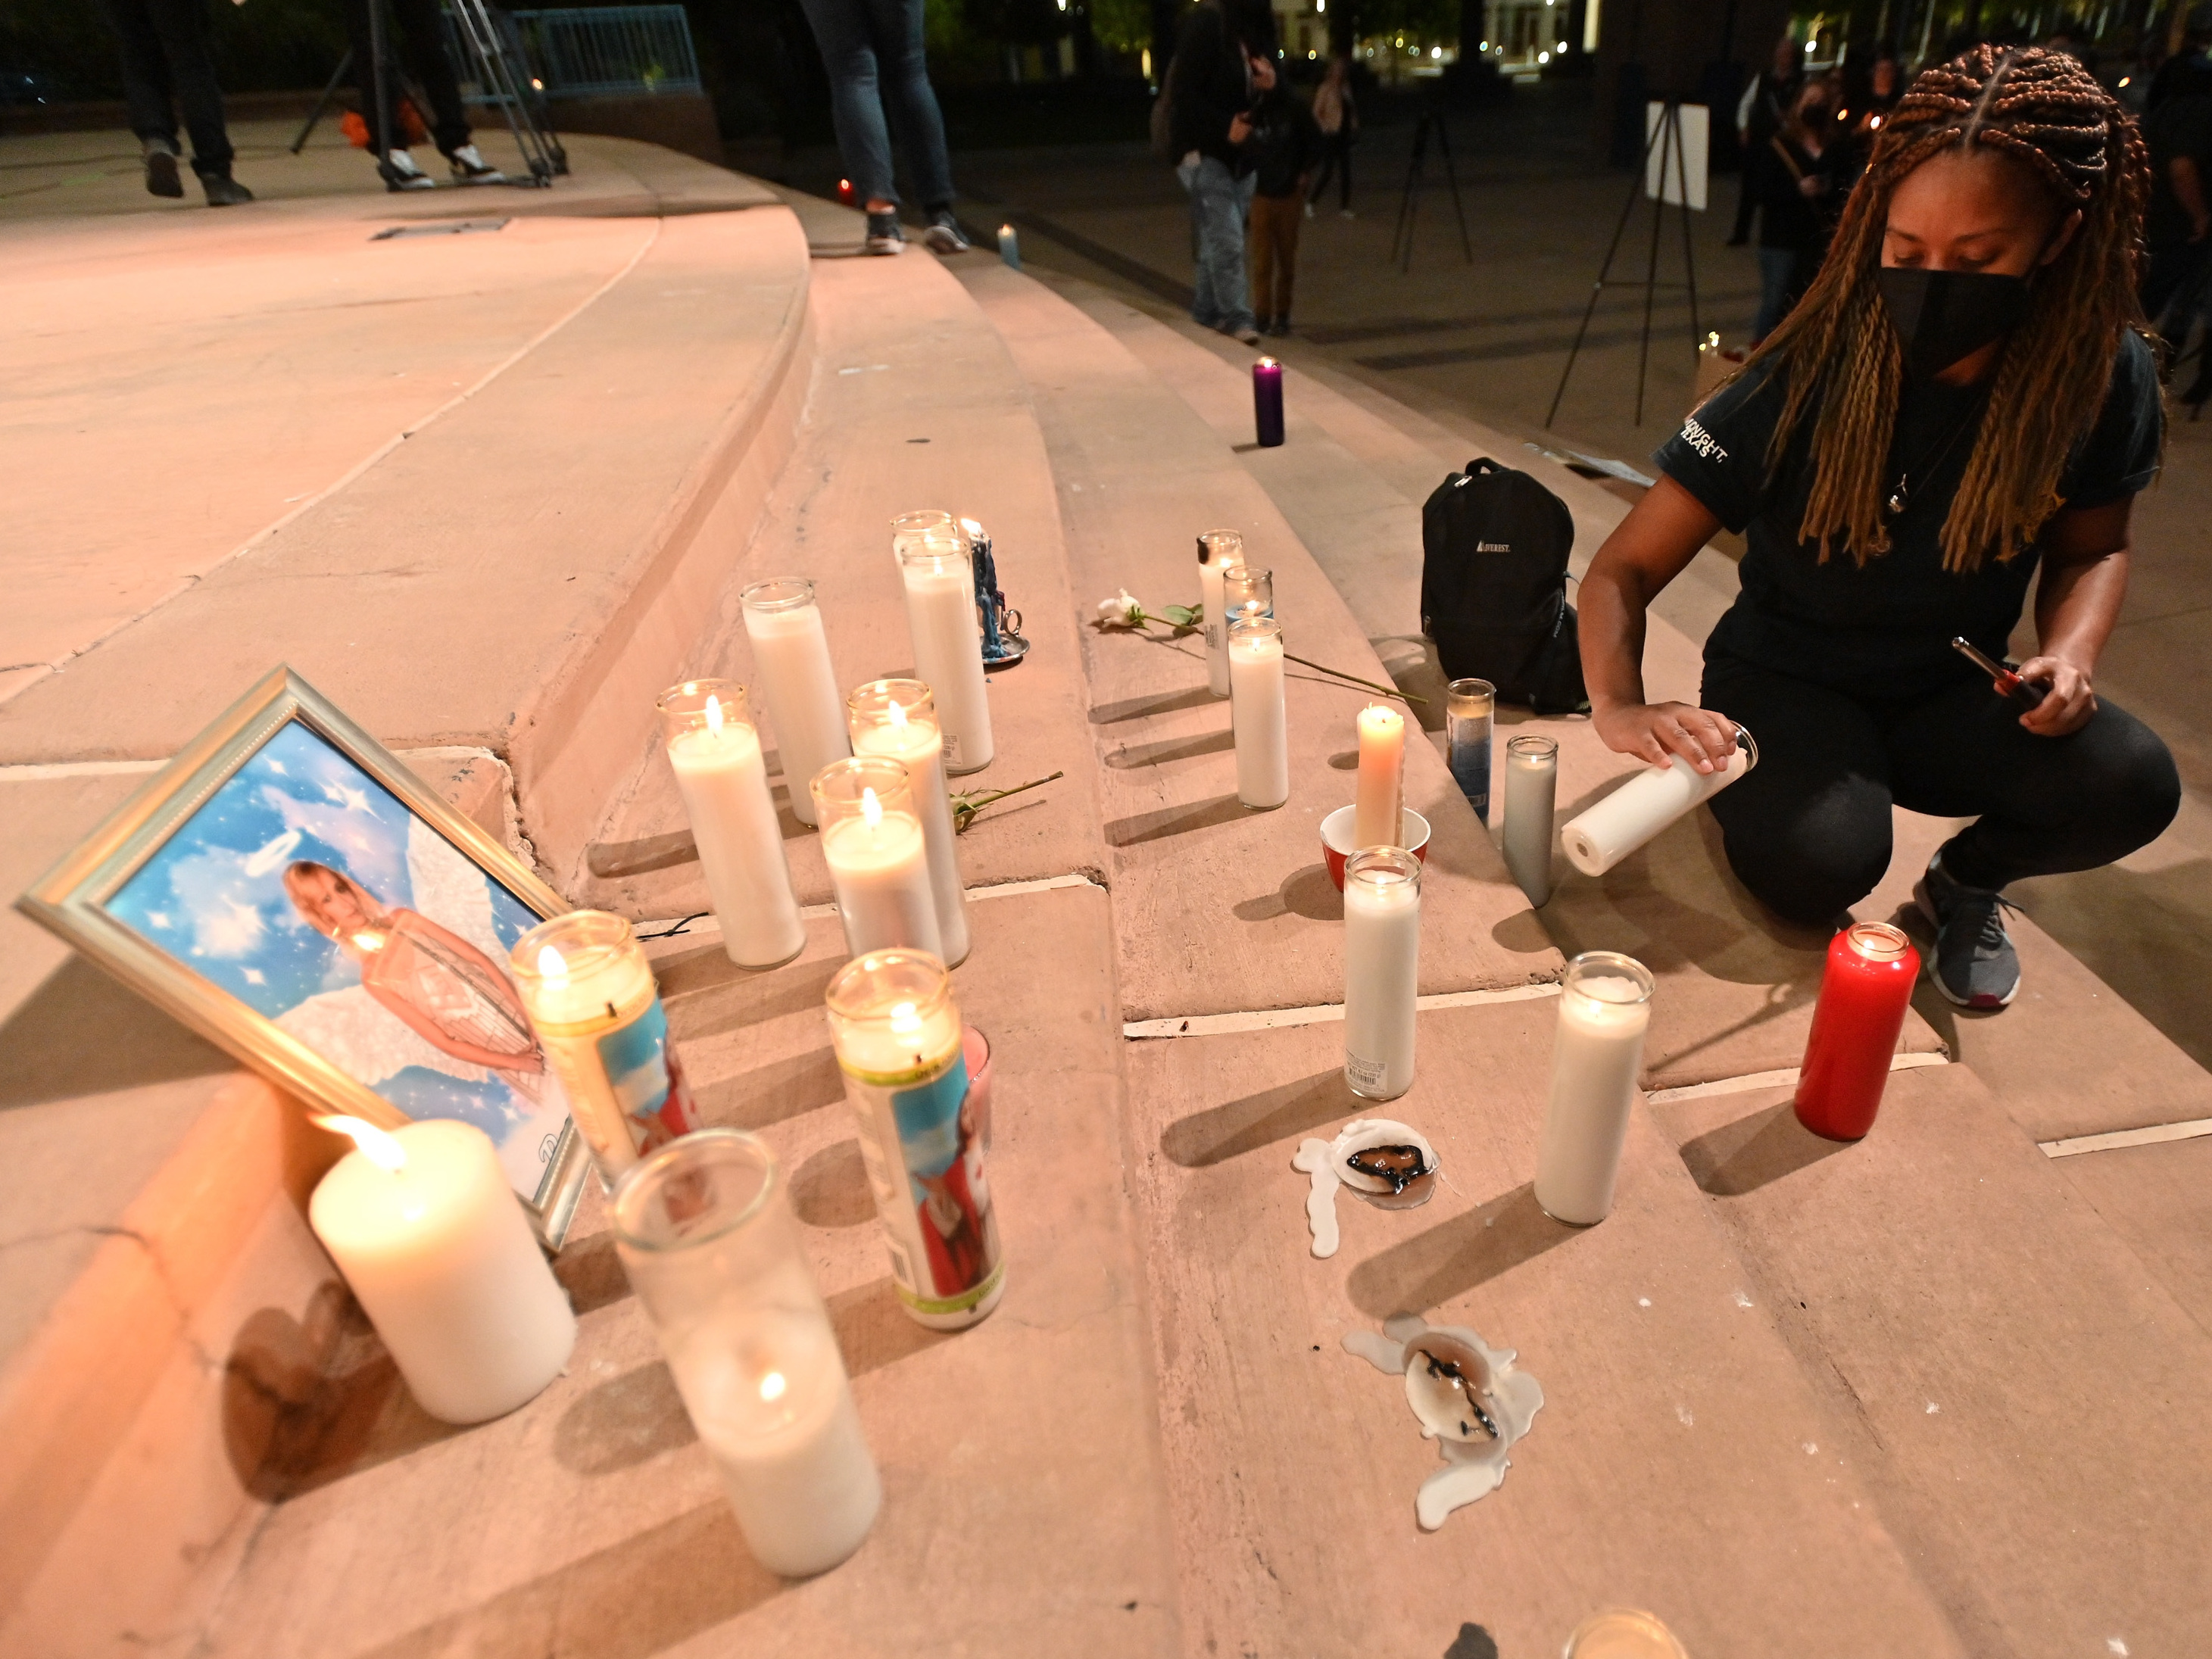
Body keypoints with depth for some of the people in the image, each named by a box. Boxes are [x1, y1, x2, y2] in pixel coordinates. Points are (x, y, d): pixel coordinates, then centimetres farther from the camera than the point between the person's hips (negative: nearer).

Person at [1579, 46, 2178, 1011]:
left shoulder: (2104, 374, -12)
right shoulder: (1807, 380, -23)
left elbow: (2091, 545, 6)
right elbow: (1624, 567, -25)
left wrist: (2071, 655, -17)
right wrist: (1620, 706, -44)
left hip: (1953, 692, 4)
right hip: (1790, 679, -3)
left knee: (2129, 784, -25)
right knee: (1818, 863, -32)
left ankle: (1967, 879, 9)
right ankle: (1748, 787, 6)